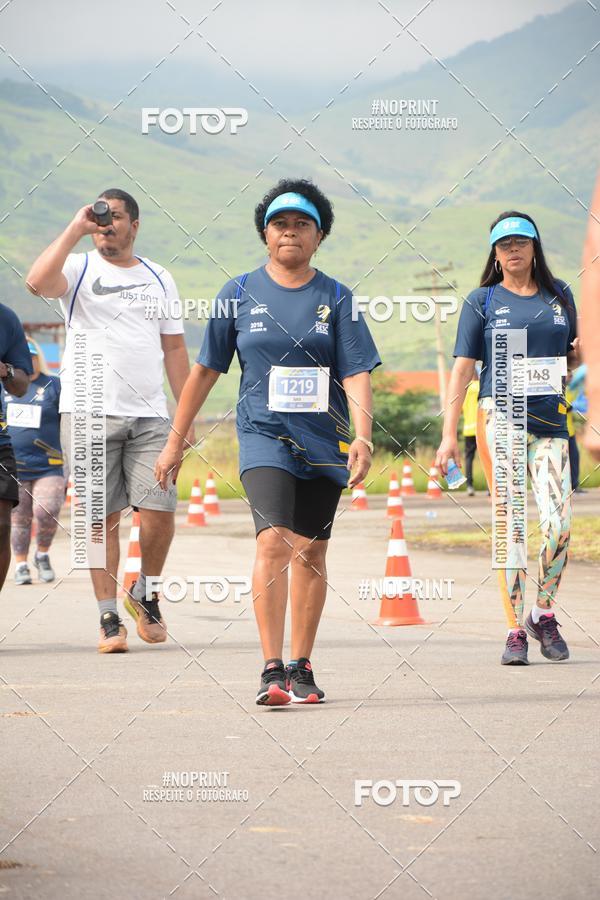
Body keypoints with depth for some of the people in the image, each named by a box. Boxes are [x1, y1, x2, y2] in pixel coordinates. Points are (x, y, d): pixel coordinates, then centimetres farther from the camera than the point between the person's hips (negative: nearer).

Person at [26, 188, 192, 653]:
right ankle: (109, 617, 4)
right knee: (102, 516, -2)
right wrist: (76, 228, -14)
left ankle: (145, 594, 18)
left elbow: (174, 348, 17)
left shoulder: (159, 279, 15)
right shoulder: (80, 270, 5)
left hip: (149, 415, 2)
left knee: (160, 511, -7)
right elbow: (38, 282, -18)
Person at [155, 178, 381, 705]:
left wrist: (362, 437, -18)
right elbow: (206, 370, 11)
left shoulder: (336, 299, 4)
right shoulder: (240, 295, 5)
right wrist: (175, 441, 12)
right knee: (273, 539, -19)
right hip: (264, 437, -2)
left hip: (323, 442, 2)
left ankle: (301, 667, 20)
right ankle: (271, 671, -21)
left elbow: (356, 374, -3)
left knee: (310, 552, 7)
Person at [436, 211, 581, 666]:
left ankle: (544, 615, 11)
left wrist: (579, 353, -1)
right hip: (499, 414, -2)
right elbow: (463, 368, 2)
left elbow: (572, 359, 24)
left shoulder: (560, 295, 15)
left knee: (559, 521, -10)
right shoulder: (483, 300, 7)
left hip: (550, 418, 2)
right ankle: (515, 631, -1)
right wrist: (449, 434, -5)